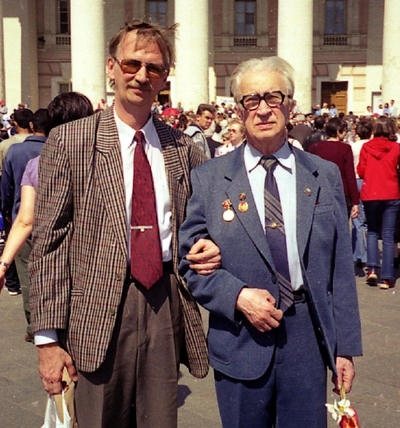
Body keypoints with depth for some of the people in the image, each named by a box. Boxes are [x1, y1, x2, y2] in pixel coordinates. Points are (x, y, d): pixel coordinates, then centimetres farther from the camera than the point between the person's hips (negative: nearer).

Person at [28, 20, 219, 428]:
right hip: (99, 310, -3)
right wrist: (48, 337, -8)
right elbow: (48, 242, -5)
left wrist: (206, 247, -3)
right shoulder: (68, 141, -3)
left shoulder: (184, 149, 7)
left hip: (168, 304, 3)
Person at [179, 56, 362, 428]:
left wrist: (346, 347, 2)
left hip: (309, 340, 1)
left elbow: (340, 268, 3)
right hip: (239, 342, -1)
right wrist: (238, 296, -16)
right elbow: (190, 261, 0)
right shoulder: (208, 179, -1)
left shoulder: (325, 176, 3)